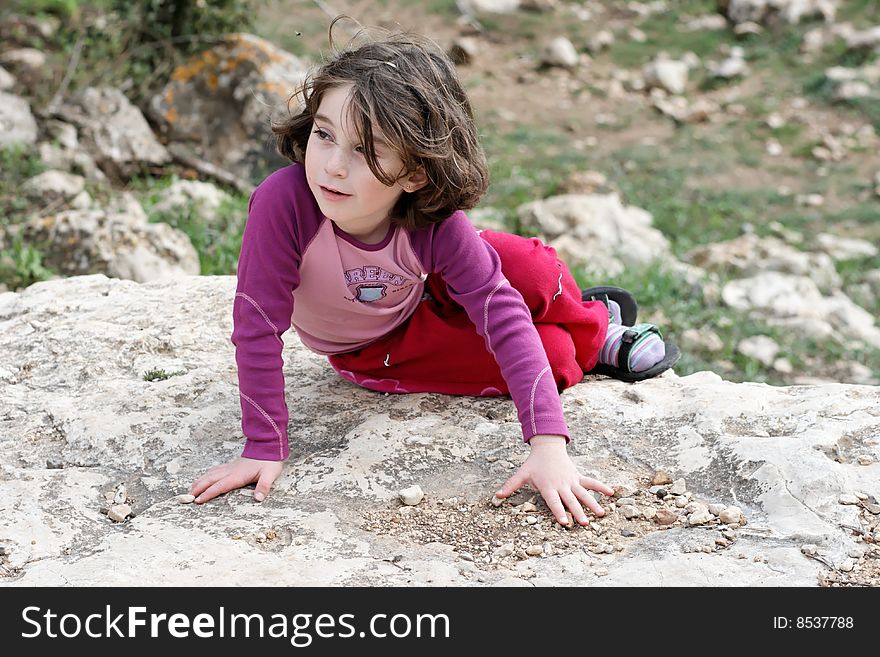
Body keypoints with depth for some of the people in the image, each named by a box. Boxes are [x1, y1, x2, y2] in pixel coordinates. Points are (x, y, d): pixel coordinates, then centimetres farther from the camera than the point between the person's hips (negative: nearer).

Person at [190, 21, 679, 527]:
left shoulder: (437, 225, -32)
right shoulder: (283, 201, -39)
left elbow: (502, 314, -32)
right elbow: (258, 325, -33)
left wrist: (549, 444, -40)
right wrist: (264, 448, -32)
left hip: (429, 296, 2)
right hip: (371, 350, -2)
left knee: (534, 271, -21)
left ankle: (586, 321, 16)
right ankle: (596, 348, 19)